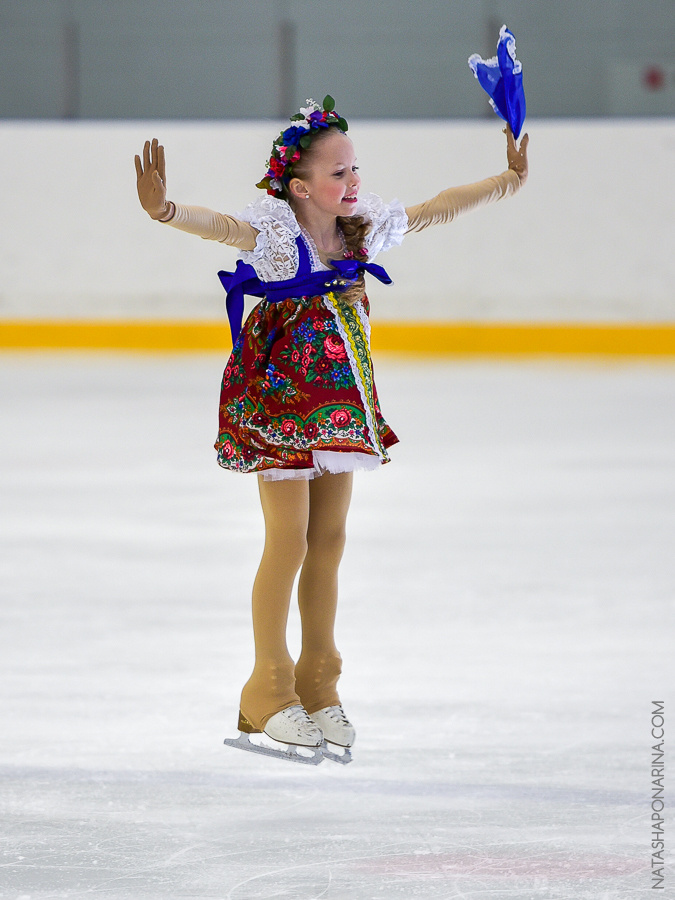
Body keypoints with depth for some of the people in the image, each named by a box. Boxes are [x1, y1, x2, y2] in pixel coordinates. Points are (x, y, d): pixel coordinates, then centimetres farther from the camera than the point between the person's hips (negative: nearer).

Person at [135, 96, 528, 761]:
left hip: (340, 397, 6)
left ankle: (318, 683, 19)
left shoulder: (364, 224, 1)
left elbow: (434, 210, 16)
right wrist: (164, 212, -57)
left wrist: (506, 182, 22)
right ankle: (268, 691, 6)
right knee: (288, 541, -5)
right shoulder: (275, 227, -18)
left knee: (329, 539, 9)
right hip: (278, 396, -6)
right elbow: (221, 227, -38)